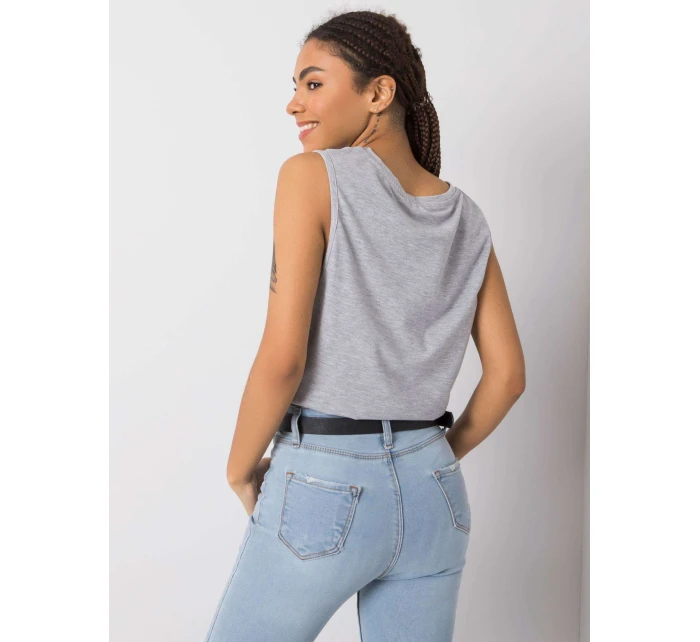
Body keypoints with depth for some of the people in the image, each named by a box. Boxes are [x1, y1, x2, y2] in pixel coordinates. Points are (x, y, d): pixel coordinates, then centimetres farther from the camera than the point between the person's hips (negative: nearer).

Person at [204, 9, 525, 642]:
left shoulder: (313, 174, -12)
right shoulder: (465, 219, 5)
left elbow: (282, 358, -18)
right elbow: (508, 374, 6)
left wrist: (241, 471, -2)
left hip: (322, 493, -5)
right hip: (432, 496, 6)